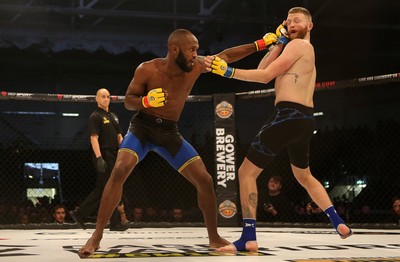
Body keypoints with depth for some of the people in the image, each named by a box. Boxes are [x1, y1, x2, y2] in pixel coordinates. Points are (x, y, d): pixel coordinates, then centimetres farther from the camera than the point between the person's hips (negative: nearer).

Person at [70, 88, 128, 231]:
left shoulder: (113, 116, 19)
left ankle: (79, 214, 16)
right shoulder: (95, 116, -7)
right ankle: (115, 223, 0)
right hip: (103, 157, -9)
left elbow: (119, 136, 22)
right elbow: (94, 138, -15)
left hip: (113, 156, 9)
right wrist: (99, 158, -23)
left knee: (100, 190, 10)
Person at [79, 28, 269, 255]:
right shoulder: (147, 70, -16)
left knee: (205, 180, -4)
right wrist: (146, 101, -29)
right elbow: (128, 101, -7)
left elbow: (225, 55, 4)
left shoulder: (196, 67, -7)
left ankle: (214, 238, 14)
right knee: (120, 171, -27)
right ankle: (97, 236, -19)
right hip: (142, 127, -4)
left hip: (169, 132, 4)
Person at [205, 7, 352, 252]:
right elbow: (263, 69, 17)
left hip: (288, 115, -10)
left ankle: (249, 237, -11)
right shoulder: (305, 51, 25)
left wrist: (228, 71, -17)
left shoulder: (298, 45, -4)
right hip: (304, 119, 10)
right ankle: (339, 224, 25)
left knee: (246, 172, -5)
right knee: (304, 176, 29)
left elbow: (265, 76, -13)